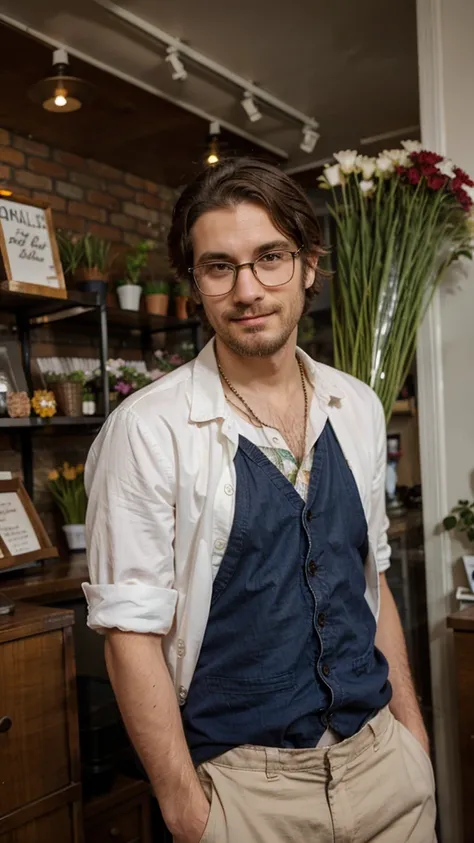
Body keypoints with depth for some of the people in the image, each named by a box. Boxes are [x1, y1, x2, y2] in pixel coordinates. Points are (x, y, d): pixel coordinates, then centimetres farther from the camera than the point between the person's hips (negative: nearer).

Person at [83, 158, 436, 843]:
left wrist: (413, 734, 10)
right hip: (243, 782, -4)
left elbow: (372, 578, 9)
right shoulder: (147, 429, -16)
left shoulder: (358, 409, 1)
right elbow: (132, 631, -13)